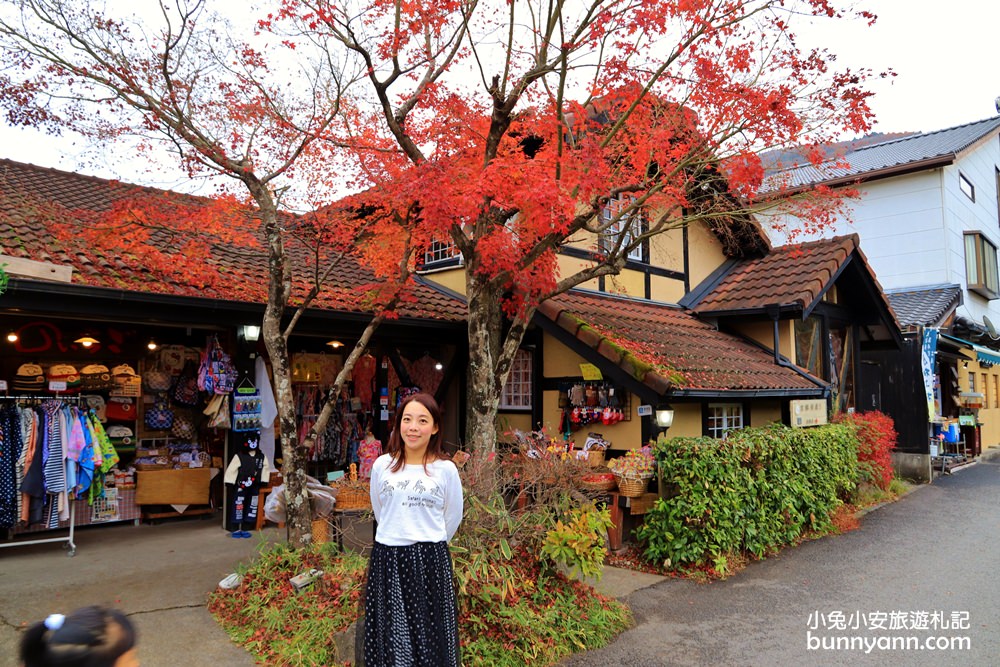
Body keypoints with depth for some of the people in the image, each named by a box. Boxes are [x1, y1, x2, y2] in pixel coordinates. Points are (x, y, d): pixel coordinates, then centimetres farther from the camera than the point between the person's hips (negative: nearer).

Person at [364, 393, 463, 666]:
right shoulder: (382, 465, -1)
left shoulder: (446, 469, -6)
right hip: (387, 557, 2)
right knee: (390, 633, 10)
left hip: (430, 560, -1)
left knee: (429, 633, 6)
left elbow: (453, 516, 7)